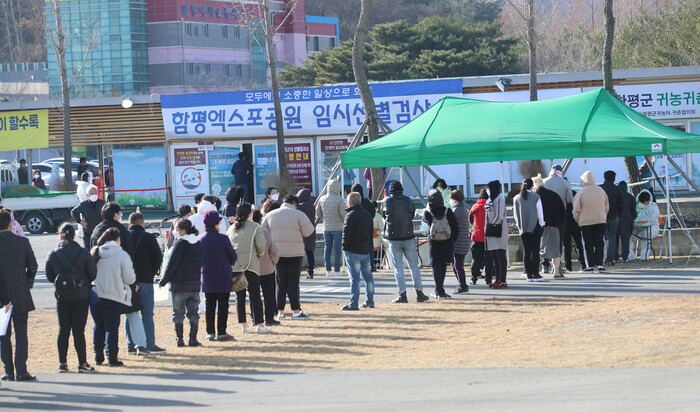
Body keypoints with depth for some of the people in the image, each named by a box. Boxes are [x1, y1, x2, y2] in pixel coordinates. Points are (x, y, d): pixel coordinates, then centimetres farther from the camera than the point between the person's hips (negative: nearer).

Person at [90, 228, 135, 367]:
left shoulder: (95, 254, 3)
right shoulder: (122, 255, -8)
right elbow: (130, 278, -8)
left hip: (95, 296, 4)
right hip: (114, 297, -4)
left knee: (99, 326, 15)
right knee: (112, 328, 1)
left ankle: (99, 356, 20)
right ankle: (112, 357, -1)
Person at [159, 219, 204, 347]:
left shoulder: (180, 243, -11)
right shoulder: (199, 243, 8)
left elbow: (171, 264, -11)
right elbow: (201, 262, 13)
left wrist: (163, 281, -3)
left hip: (179, 284, -5)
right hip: (195, 283, 5)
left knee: (178, 313, 2)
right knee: (193, 312, 8)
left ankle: (179, 339, 1)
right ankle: (193, 339, 4)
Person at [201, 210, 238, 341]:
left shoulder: (200, 239, -1)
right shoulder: (223, 239, -14)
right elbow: (233, 256, -4)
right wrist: (229, 264, 16)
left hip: (206, 276, 4)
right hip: (223, 277, -4)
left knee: (209, 305, 10)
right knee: (223, 305, 2)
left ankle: (210, 333, 10)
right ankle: (221, 333, 1)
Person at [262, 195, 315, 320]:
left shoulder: (270, 215, 8)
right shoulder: (298, 215, -5)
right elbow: (308, 232, -6)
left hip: (277, 252, 3)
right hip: (294, 253, -3)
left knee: (280, 283, 9)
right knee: (293, 282, 1)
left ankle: (280, 312, 7)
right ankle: (296, 311, 2)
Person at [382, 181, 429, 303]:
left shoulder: (387, 202, -1)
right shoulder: (408, 201, 2)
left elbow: (384, 216, 10)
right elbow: (413, 214, 11)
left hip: (393, 239, -1)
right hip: (408, 237, 1)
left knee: (398, 268, 2)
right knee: (414, 266, 10)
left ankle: (402, 295, -2)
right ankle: (419, 293, 11)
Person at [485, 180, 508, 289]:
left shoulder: (499, 199, -11)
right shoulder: (490, 200, 17)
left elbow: (499, 216, -17)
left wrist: (491, 227, -11)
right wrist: (487, 229, 11)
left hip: (498, 230, -10)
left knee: (500, 256, -8)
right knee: (494, 256, 11)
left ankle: (502, 280, -8)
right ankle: (498, 279, 15)